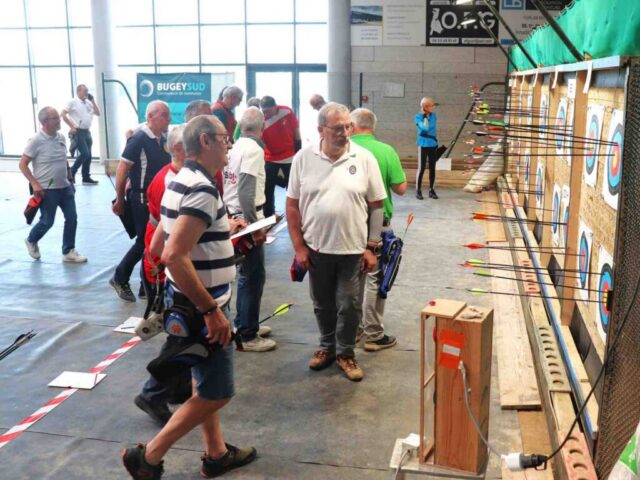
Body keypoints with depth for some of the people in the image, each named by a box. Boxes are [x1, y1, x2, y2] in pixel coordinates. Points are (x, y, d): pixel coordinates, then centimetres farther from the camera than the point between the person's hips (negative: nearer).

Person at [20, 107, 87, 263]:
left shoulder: (61, 137, 5)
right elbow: (22, 164, -12)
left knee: (72, 218, 3)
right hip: (47, 190, -6)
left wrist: (68, 177, 16)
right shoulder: (36, 140, -15)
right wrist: (34, 184, -19)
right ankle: (31, 241, 32)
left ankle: (68, 252, 14)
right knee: (47, 221, 2)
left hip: (65, 187, 6)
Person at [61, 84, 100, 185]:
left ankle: (86, 178, 14)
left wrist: (93, 101, 1)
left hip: (87, 131, 7)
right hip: (78, 132, -7)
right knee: (84, 153, -14)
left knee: (88, 155, 7)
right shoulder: (73, 102, -5)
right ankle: (71, 172, 0)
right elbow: (63, 114, -9)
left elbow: (98, 113, 9)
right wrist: (72, 126, -11)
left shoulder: (89, 103, 12)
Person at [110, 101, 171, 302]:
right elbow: (122, 169, -14)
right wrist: (119, 200, -11)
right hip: (142, 198, -7)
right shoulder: (139, 139, -14)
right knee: (144, 243, -2)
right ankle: (119, 278, 18)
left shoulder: (162, 140, 8)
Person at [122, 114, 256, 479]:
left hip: (190, 302, 10)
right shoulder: (202, 190, -22)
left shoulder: (183, 182, 8)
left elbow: (158, 246, 14)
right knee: (216, 393, 2)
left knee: (206, 385, 20)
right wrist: (212, 309, -27)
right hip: (201, 308, -10)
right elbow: (174, 255, -32)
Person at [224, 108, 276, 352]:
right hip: (246, 219, -9)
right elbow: (246, 192, -22)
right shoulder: (253, 149, -15)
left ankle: (244, 325, 29)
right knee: (253, 276, -3)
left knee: (246, 274, 19)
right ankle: (247, 336, 3)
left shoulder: (237, 146, 11)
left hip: (235, 216, 9)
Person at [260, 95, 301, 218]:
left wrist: (299, 153, 0)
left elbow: (296, 132, -3)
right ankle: (268, 216, 14)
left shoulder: (287, 112, -16)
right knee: (267, 189, 2)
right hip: (270, 159, -1)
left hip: (290, 157, 1)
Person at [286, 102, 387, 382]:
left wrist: (372, 248, -4)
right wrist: (299, 247, -3)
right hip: (316, 247, 1)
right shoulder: (303, 158, -4)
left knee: (350, 305, 9)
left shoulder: (365, 159, -6)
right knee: (322, 304, 17)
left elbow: (376, 206, -1)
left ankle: (345, 352, 28)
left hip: (353, 248, -1)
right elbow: (293, 205, 1)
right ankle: (327, 346, 37)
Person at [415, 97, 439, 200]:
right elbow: (424, 128, -21)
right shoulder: (418, 116, -8)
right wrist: (425, 116, -17)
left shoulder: (433, 115, 5)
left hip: (433, 145, 4)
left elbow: (433, 127, 5)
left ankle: (431, 190, 17)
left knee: (432, 168, 8)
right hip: (423, 145, -4)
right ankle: (418, 191, 5)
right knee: (422, 168, -2)